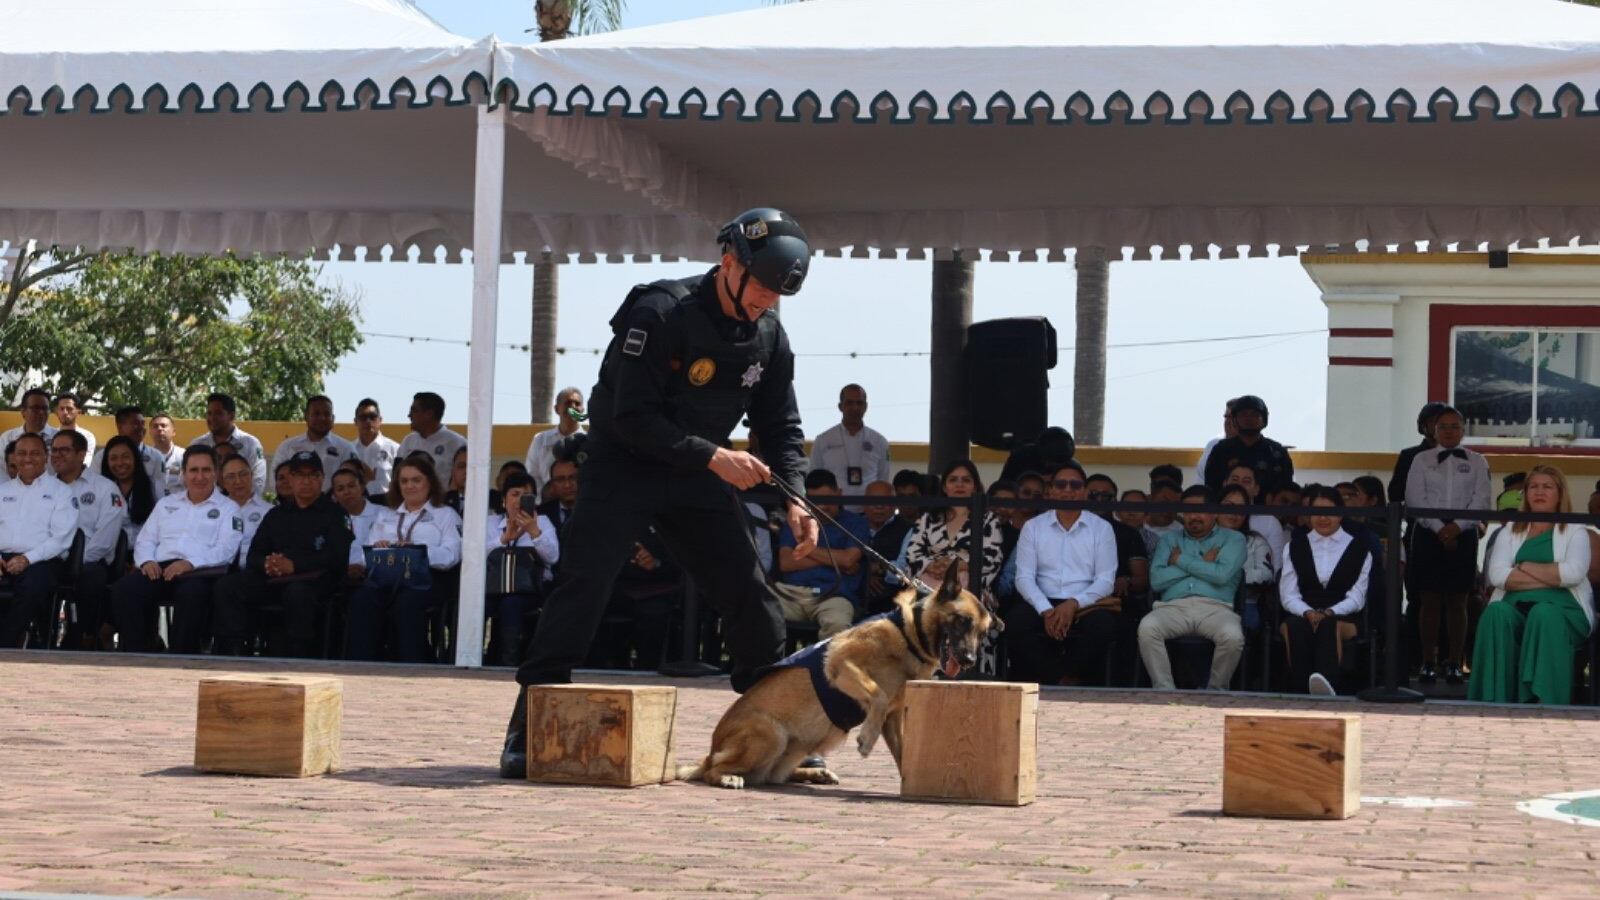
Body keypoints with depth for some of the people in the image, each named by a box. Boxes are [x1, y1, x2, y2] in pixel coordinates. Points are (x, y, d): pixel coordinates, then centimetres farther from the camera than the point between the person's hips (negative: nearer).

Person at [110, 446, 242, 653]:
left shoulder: (228, 508, 15)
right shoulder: (166, 504, 30)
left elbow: (226, 549, -1)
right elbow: (145, 540, 24)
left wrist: (190, 563, -17)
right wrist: (146, 561, -1)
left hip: (200, 573, -4)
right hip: (160, 569, 4)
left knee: (192, 593, -40)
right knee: (124, 588, -27)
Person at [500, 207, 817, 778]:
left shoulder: (768, 337, -1)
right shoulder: (659, 314, -20)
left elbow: (781, 427, 7)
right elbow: (633, 419, -23)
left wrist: (794, 497, -9)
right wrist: (714, 456, -29)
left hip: (698, 476, 6)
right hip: (623, 467, -6)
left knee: (751, 595, 1)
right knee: (585, 582, -17)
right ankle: (528, 729, -15)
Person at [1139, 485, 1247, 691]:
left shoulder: (1232, 539, 17)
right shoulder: (1169, 540, 25)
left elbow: (1222, 574, -4)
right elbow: (1156, 580, 7)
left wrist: (1181, 561, 6)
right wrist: (1202, 564, 5)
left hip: (1215, 608, -1)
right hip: (1173, 607, 2)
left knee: (1233, 636, -35)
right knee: (1147, 627, -32)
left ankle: (1216, 691, -12)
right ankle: (1164, 690, -23)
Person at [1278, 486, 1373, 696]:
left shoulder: (1359, 548, 15)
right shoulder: (1296, 545, 20)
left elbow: (1357, 597, 5)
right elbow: (1288, 594, 9)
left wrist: (1329, 613, -14)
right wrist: (1308, 613, -12)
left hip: (1343, 618, -1)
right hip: (1301, 615, 1)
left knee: (1328, 626, -38)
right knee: (1296, 626, -36)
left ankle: (1327, 684, -65)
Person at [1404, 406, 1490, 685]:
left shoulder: (1476, 461, 8)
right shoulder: (1422, 460, 8)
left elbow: (1481, 500, -1)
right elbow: (1414, 498, -2)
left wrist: (1457, 526, -15)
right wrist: (1438, 528, -13)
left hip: (1463, 536, 0)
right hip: (1427, 536, 0)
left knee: (1457, 602, 1)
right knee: (1429, 602, 1)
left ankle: (1455, 664, 4)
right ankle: (1429, 663, 5)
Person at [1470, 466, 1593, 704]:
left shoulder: (1574, 531, 15)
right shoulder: (1510, 531, 21)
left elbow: (1574, 573, -7)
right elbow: (1497, 575, 1)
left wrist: (1525, 567, -2)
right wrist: (1552, 576, -5)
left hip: (1561, 610, -2)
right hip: (1515, 607, 2)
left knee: (1543, 613, -38)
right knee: (1496, 613, -33)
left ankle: (1543, 703, -44)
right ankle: (1495, 701, -38)